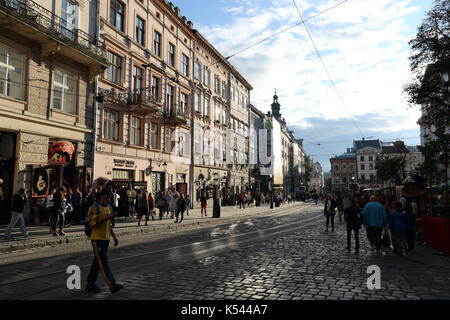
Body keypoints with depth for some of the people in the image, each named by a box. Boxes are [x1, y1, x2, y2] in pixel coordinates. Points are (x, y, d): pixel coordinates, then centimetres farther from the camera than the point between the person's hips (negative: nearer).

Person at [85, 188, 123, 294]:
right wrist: (104, 219, -23)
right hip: (97, 238, -7)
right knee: (103, 262, -11)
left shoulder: (109, 208, 13)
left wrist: (114, 237, 16)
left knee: (97, 261, 12)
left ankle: (90, 284, 22)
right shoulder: (94, 208, -10)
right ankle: (112, 284, -15)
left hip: (106, 238, 8)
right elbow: (91, 224, -16)